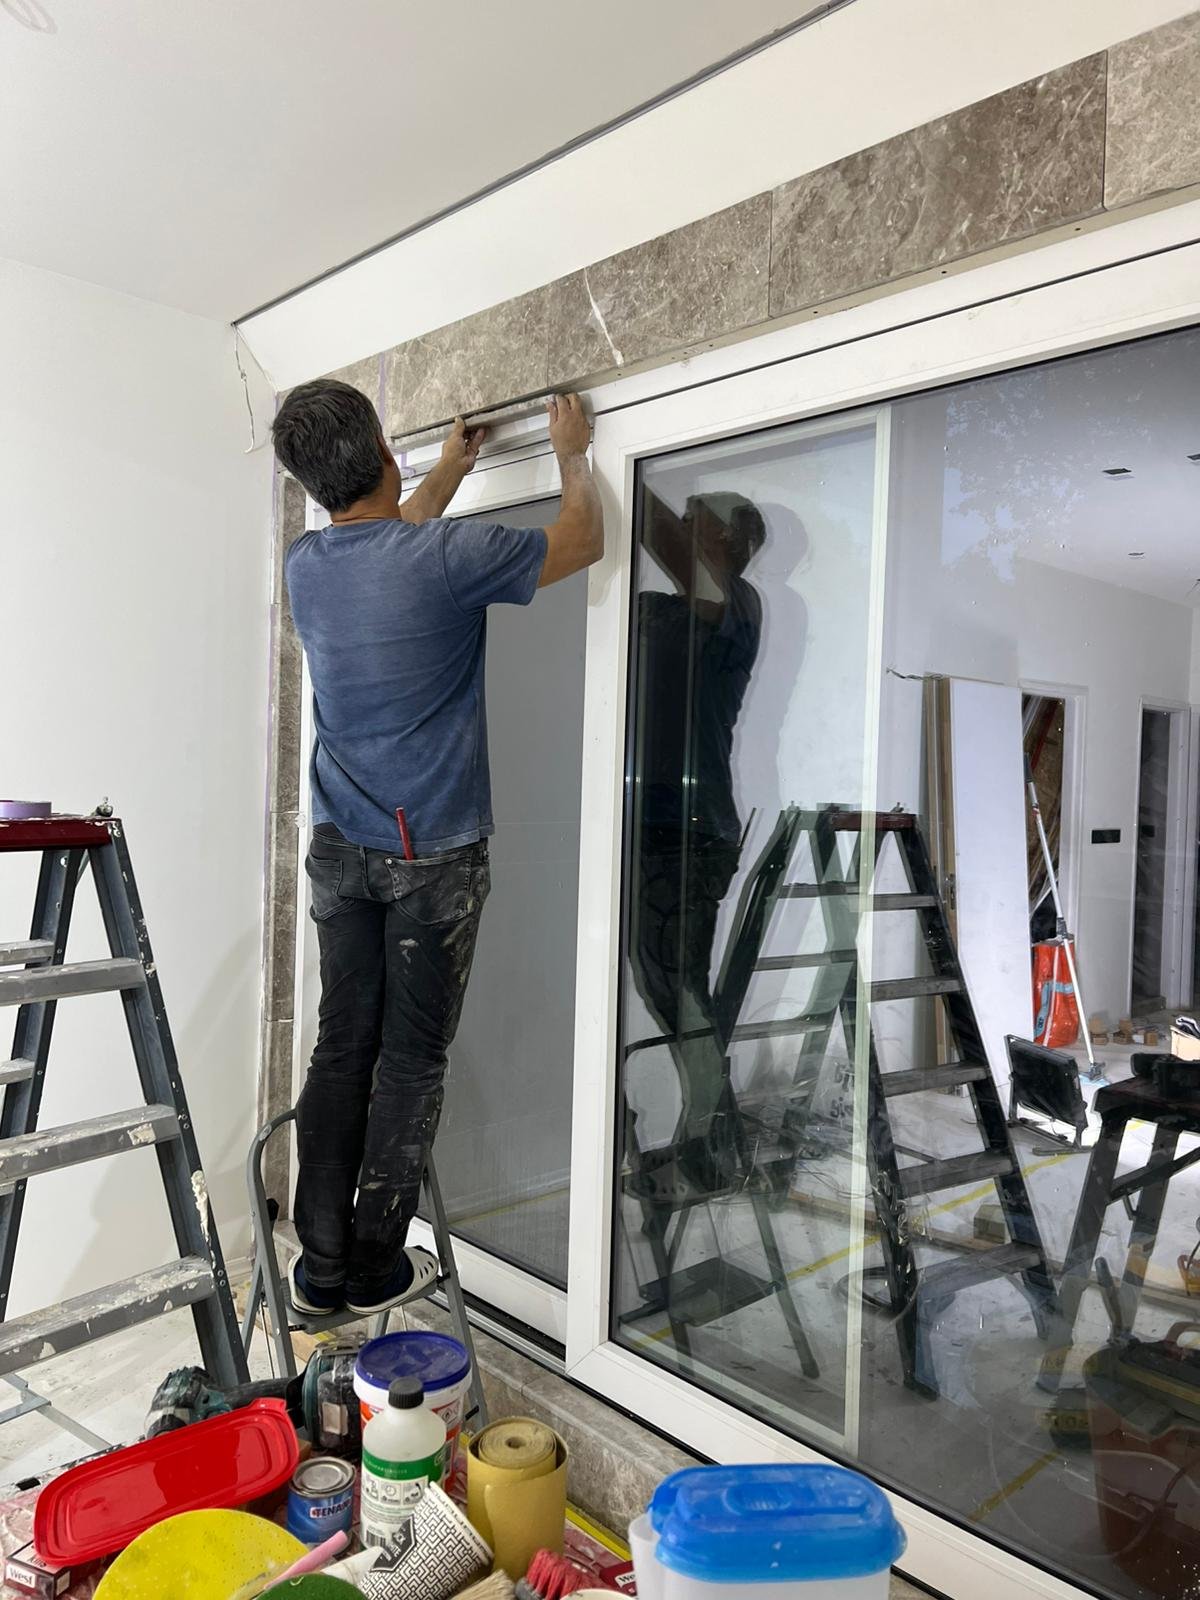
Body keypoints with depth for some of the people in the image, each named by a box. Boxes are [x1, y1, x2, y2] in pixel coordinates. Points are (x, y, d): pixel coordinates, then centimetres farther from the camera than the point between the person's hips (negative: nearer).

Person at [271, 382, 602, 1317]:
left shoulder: (307, 566, 3)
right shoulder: (448, 556, -16)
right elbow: (582, 542, -1)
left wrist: (450, 473, 38)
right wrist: (573, 453, 17)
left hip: (342, 849, 6)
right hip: (433, 854, -5)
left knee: (342, 1047, 11)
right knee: (412, 1057, 6)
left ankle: (321, 1267, 20)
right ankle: (375, 1267, 18)